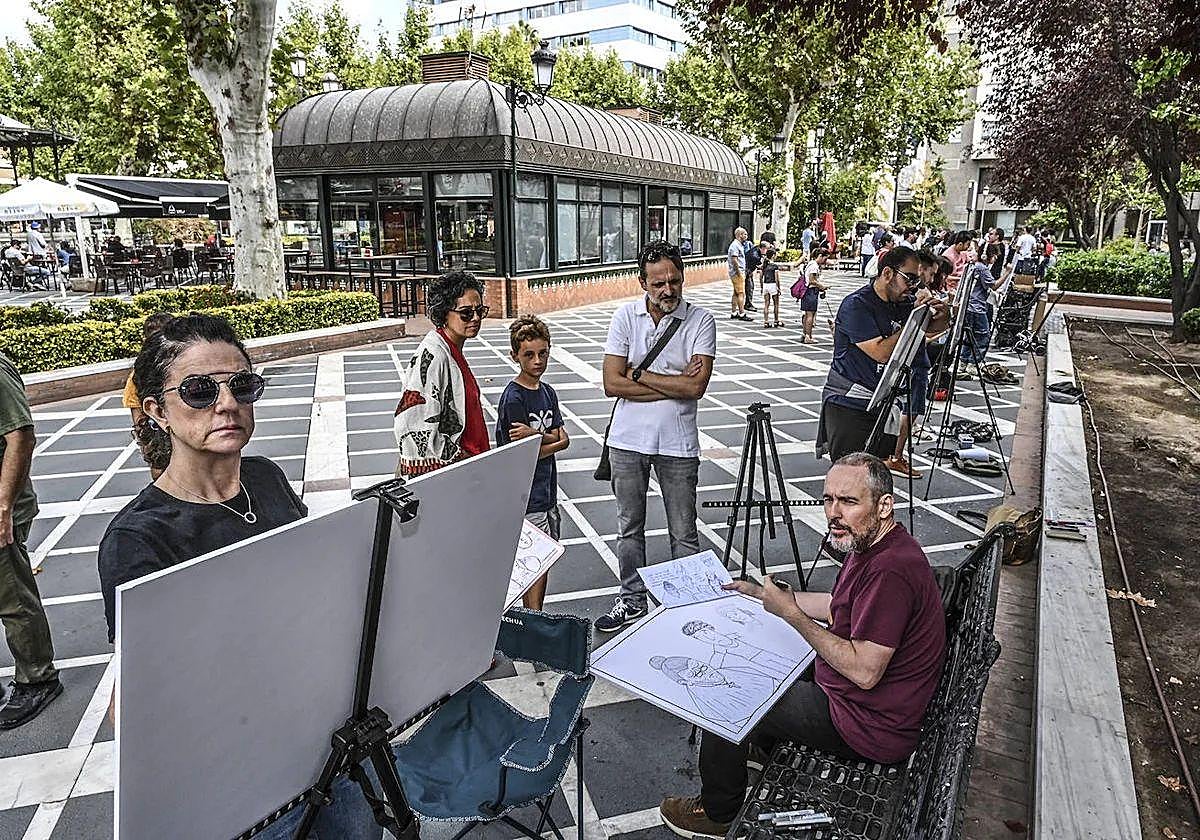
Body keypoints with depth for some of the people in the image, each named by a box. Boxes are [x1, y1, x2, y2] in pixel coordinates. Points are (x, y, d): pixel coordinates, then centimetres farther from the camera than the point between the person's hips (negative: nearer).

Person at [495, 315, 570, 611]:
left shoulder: (548, 392, 8)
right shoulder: (513, 398, -15)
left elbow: (564, 440, 1)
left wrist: (535, 434, -16)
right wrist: (551, 439, -4)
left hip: (547, 491, 8)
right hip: (526, 495, -8)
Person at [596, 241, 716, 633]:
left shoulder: (700, 321, -6)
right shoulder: (626, 316, -2)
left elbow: (695, 386, -18)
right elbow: (612, 384, -9)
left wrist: (639, 373, -12)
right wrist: (673, 385, -13)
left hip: (677, 443, -2)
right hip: (628, 439, 2)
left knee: (684, 534, 8)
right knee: (629, 527, 15)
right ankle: (632, 600, 32)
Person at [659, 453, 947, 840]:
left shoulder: (891, 569, -32)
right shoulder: (872, 545, 1)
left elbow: (864, 671, -32)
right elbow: (838, 608, 16)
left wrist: (791, 612, -25)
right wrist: (762, 593, 12)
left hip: (869, 727, -10)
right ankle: (764, 750, 43)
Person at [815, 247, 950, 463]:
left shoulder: (904, 302, 8)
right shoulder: (856, 305, -14)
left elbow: (932, 330, 21)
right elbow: (882, 353, -22)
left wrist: (942, 317, -3)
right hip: (848, 404, -7)